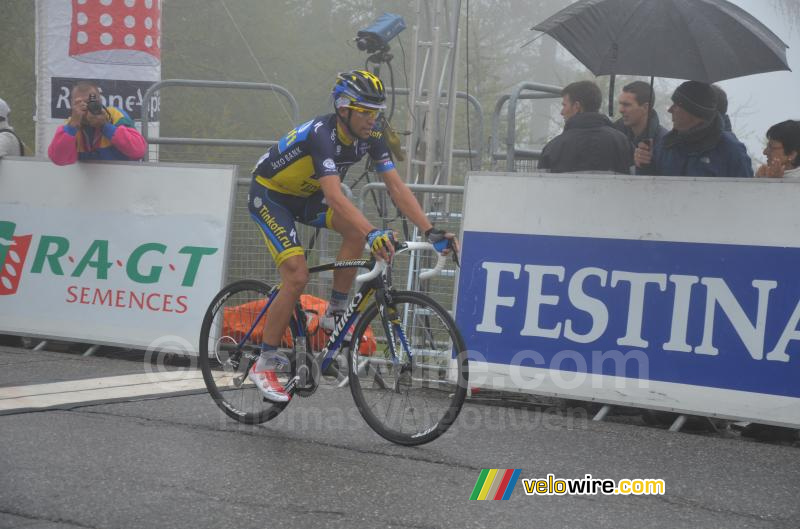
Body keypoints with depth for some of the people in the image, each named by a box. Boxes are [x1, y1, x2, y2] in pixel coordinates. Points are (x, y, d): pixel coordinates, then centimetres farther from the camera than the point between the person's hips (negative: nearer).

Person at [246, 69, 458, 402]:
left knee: (356, 231, -21)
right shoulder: (322, 134, -35)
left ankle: (335, 314, -6)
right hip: (269, 196, -6)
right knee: (297, 277, -20)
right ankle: (263, 366, -9)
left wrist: (430, 231, -28)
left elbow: (396, 187, -17)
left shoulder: (370, 137, -14)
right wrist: (373, 234, -59)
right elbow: (334, 196, -47)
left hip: (305, 196, 6)